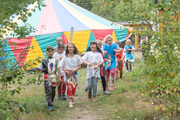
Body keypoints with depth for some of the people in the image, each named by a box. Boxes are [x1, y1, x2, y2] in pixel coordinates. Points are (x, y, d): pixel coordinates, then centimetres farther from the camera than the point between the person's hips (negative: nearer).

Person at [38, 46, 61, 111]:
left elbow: (58, 69, 6)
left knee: (53, 92, 9)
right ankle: (50, 106, -14)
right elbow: (40, 70, 6)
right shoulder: (44, 61, 5)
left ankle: (51, 103, 27)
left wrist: (59, 77, -3)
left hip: (54, 77, 3)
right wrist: (39, 79, 3)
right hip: (47, 77, -3)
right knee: (48, 91, -10)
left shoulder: (55, 60, 10)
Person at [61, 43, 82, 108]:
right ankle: (70, 102, -12)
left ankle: (72, 98, 28)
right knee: (69, 87, -11)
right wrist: (66, 71, -14)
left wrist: (75, 70, -12)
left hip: (74, 73, 2)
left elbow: (79, 65, 4)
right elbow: (62, 66, 2)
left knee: (74, 87, 7)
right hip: (67, 73, -2)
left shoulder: (77, 56, 1)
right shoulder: (65, 57, -1)